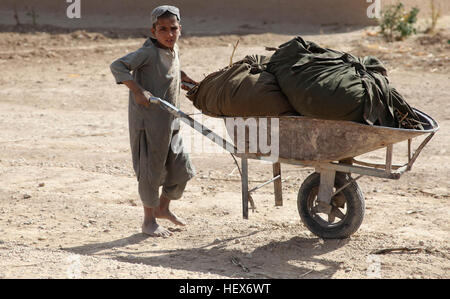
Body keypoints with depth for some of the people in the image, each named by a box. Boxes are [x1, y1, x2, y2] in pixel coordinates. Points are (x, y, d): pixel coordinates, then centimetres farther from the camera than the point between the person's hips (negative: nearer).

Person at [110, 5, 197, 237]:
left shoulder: (174, 51, 8)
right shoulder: (148, 52, -17)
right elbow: (117, 66, -26)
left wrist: (183, 78, 18)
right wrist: (137, 90, -34)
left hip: (170, 122, 8)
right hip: (148, 121, -8)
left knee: (181, 168, 15)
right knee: (151, 170, 1)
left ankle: (163, 207, 37)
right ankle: (149, 221, 17)